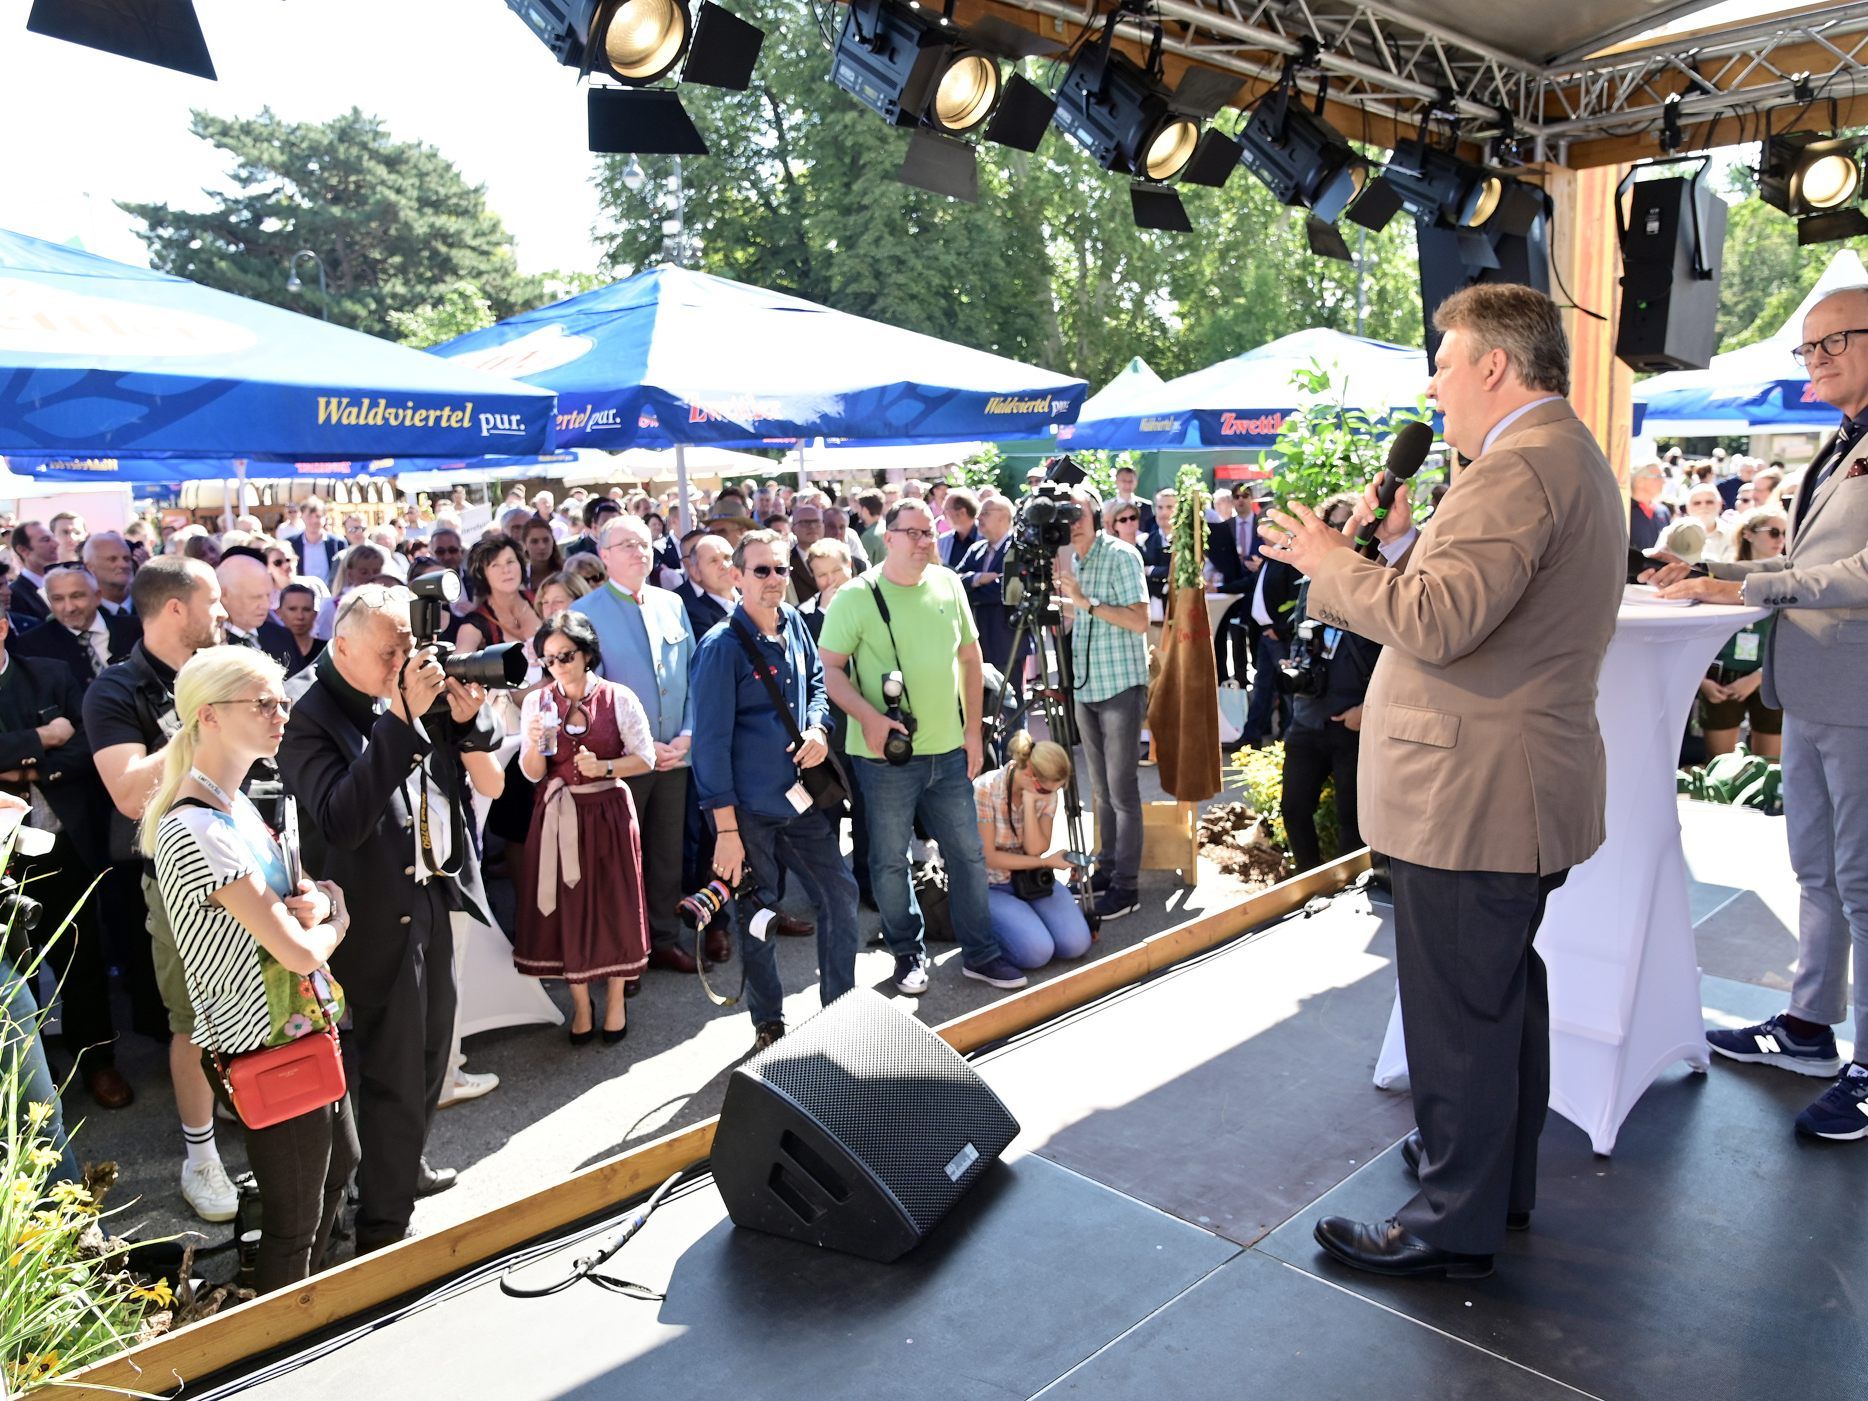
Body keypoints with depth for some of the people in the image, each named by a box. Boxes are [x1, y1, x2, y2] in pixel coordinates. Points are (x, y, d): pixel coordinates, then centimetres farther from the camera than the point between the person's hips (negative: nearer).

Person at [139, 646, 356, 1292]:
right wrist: (330, 922, -5)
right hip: (266, 1046, -10)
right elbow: (301, 953, -27)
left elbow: (290, 894, 15)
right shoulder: (196, 833, -25)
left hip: (306, 1026, 10)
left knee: (339, 1163, 27)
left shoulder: (237, 806, 5)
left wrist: (318, 899, -9)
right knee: (294, 1223, 8)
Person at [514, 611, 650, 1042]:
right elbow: (532, 773, 0)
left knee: (612, 903, 6)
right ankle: (581, 1004, 22)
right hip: (558, 817, 2)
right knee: (566, 905, 6)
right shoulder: (537, 702, 1)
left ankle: (616, 1001, 23)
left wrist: (604, 767, -19)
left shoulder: (618, 698, -5)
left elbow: (645, 758, -4)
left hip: (609, 813, -2)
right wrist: (535, 744, -20)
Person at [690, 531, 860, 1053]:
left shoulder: (794, 623, 3)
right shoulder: (721, 647, -15)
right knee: (756, 915, 8)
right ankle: (769, 1024, 26)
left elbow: (816, 681, 20)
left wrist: (819, 727, -3)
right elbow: (711, 742, -15)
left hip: (801, 798, 6)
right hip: (748, 811, -6)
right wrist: (725, 829, -16)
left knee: (840, 894, 7)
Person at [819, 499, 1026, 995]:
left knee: (968, 852, 11)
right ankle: (909, 953, 28)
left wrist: (972, 729, 9)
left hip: (948, 750, 4)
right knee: (890, 859, 8)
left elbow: (970, 657, 13)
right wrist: (869, 717, -22)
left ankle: (979, 952, 27)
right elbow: (830, 669, -8)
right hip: (885, 754, -4)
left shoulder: (948, 585, 6)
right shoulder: (855, 597, -8)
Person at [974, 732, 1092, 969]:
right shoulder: (985, 790, -23)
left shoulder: (1047, 791, -7)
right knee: (1037, 952, -25)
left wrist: (1029, 801, -26)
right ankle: (991, 928, 4)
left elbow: (1036, 849, -16)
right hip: (991, 885, -4)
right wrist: (1046, 861, -15)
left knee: (1076, 944, -17)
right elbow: (988, 858, -18)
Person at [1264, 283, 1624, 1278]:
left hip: (1471, 797, -11)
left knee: (1458, 1013, 1)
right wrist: (1404, 543, 9)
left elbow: (1438, 621, -28)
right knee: (1502, 992, 22)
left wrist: (1334, 561, -15)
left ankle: (1456, 1222, 15)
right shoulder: (1574, 460, 17)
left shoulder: (1518, 467, -19)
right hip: (1522, 788, 11)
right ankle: (1504, 1176, 39)